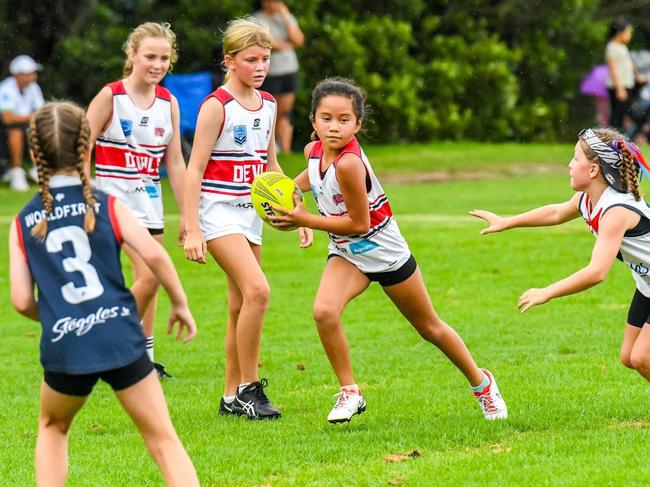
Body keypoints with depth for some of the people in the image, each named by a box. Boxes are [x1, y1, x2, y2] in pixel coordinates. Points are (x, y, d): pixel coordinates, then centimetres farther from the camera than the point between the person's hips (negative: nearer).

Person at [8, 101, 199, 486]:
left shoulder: (23, 224, 7)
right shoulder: (107, 206, 3)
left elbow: (22, 300, 3)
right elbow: (154, 254, -9)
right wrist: (180, 303, 6)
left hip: (64, 350, 1)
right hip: (120, 337, -1)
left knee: (53, 428, 29)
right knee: (163, 439, 4)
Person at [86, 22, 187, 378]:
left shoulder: (168, 102, 6)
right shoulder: (110, 97, -10)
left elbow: (174, 161, 11)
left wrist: (186, 212, 10)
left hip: (149, 199, 6)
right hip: (114, 197, -6)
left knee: (148, 280, 7)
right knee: (149, 275, -16)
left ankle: (144, 359, 16)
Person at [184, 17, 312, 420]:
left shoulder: (268, 105, 10)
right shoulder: (217, 107, -11)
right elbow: (195, 170, -12)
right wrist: (192, 231, -18)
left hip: (251, 214, 7)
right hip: (218, 210, -7)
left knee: (240, 308, 9)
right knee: (257, 291, -21)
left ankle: (232, 397, 16)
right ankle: (249, 388, -13)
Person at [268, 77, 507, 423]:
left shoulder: (348, 163, -32)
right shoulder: (313, 151, -8)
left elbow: (358, 223, -26)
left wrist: (304, 220, -24)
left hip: (384, 250, -5)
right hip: (347, 255, 5)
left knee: (429, 327, 13)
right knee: (324, 311, -24)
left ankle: (480, 382, 37)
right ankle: (349, 392, -7)